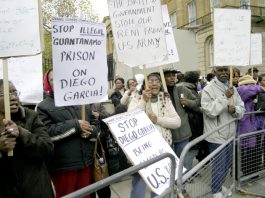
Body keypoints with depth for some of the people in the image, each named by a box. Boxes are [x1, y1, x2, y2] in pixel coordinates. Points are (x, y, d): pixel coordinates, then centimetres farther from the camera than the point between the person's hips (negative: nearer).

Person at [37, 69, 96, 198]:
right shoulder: (44, 107, -1)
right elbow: (47, 133, -17)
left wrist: (90, 131, -10)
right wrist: (76, 125, -18)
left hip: (86, 161, 4)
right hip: (63, 165, -4)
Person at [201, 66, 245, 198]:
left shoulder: (232, 89, 8)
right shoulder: (208, 89, -13)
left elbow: (242, 109, 7)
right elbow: (210, 111, -23)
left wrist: (234, 109, -15)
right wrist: (225, 97, -22)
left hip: (230, 134, 7)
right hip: (216, 135, -7)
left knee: (226, 165, 21)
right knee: (219, 166, 5)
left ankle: (219, 185, 43)